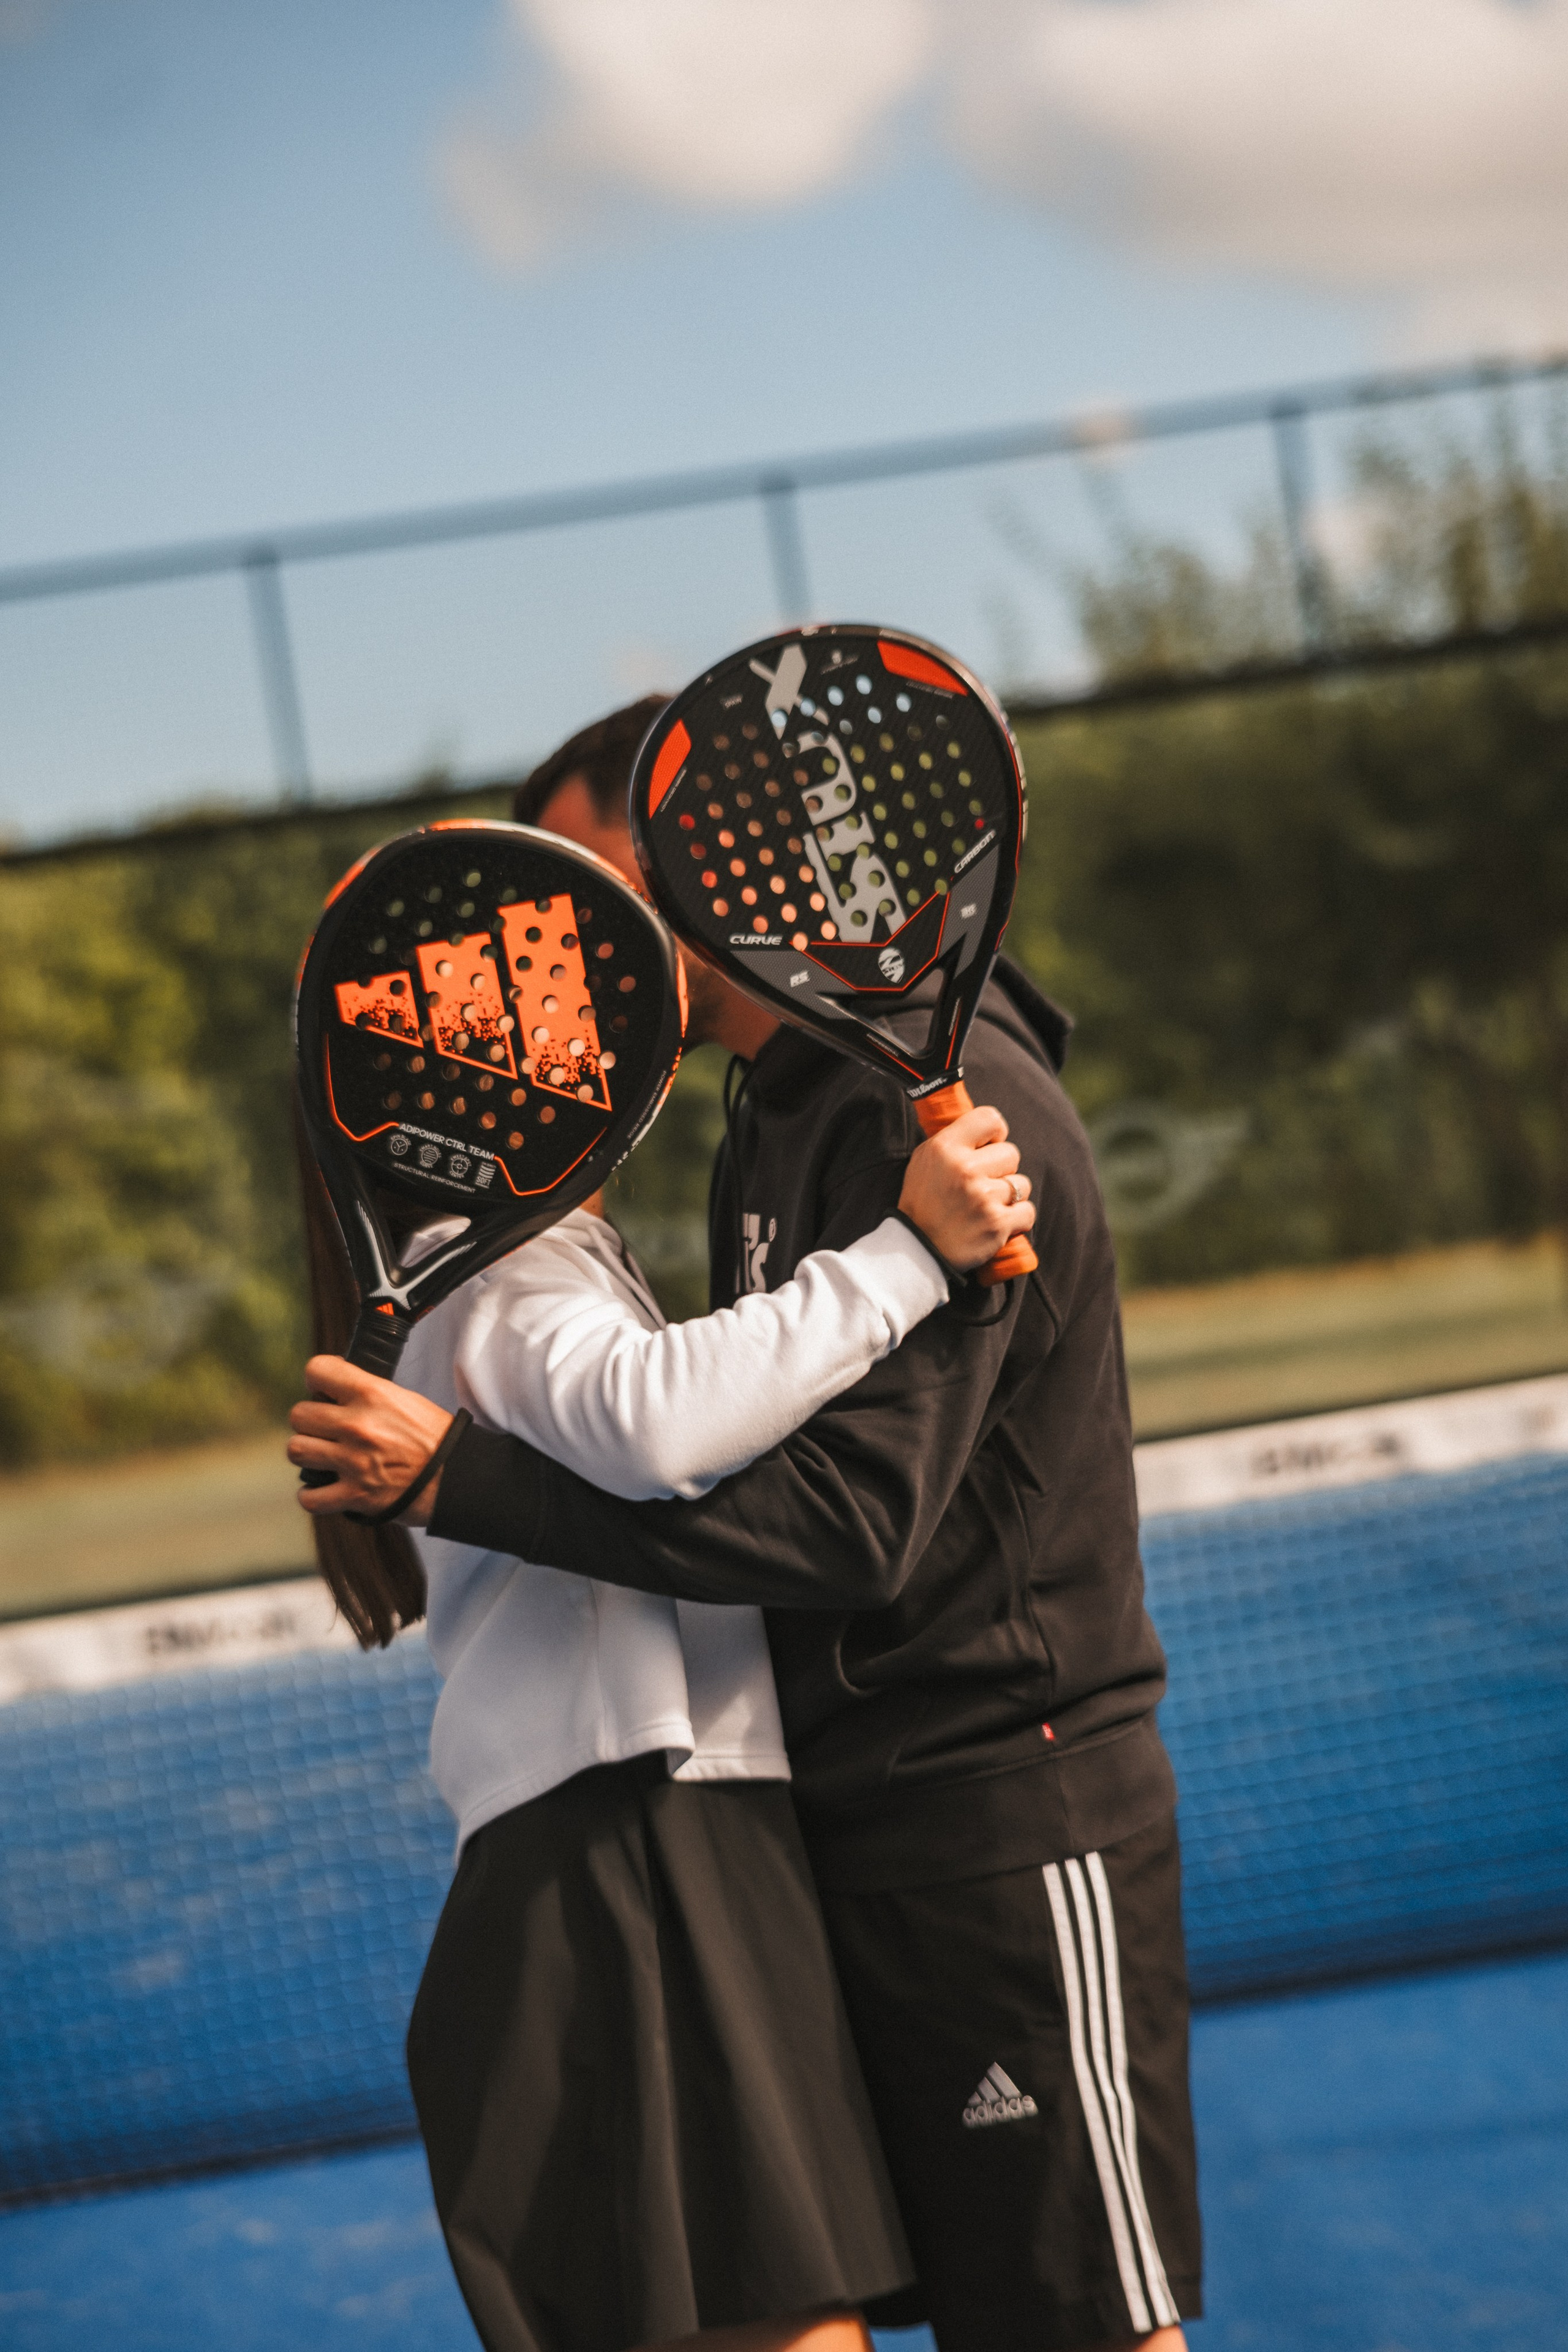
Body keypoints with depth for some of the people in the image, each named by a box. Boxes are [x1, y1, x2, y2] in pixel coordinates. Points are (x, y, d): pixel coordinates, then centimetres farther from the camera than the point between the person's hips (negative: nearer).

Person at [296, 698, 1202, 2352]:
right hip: (853, 1815, 9)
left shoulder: (941, 1109, -17)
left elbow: (851, 1526, -25)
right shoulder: (771, 1128, 15)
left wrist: (463, 1480, -24)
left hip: (1007, 1814, -9)